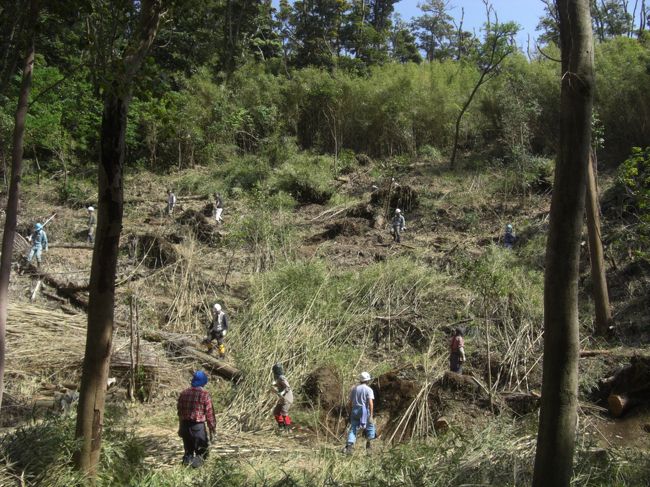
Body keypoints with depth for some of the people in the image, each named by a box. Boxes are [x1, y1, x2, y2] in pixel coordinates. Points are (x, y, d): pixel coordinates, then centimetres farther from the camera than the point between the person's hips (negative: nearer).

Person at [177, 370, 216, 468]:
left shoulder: (184, 393, 5)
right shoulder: (205, 394, -10)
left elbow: (180, 411, 12)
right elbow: (209, 413, -9)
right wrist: (212, 429, 0)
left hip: (185, 425, 4)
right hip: (198, 426, -4)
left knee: (188, 449, 19)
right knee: (201, 451, 5)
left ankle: (188, 459, -4)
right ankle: (198, 460, -19)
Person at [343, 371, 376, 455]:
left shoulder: (354, 388, 11)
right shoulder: (368, 389, -3)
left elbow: (349, 402, 12)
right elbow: (370, 402, -15)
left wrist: (350, 413, 20)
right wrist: (371, 415, -15)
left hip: (354, 411, 4)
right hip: (364, 411, -4)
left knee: (353, 429, 2)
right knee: (370, 426, 20)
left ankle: (349, 447, -14)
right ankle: (368, 443, 28)